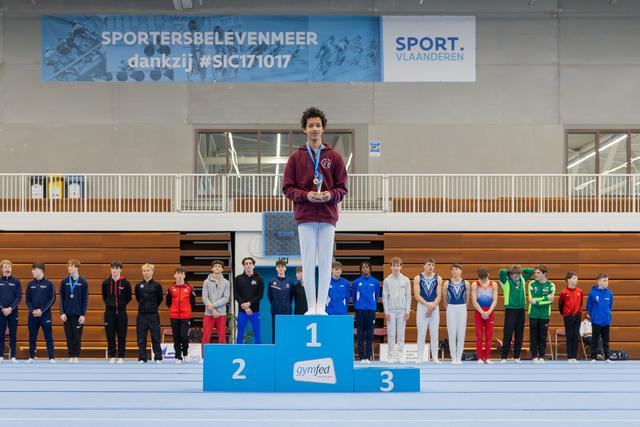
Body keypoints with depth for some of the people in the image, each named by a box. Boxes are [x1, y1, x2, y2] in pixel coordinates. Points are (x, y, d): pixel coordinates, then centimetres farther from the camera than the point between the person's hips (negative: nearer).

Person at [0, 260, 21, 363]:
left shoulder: (16, 282, 4)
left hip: (13, 312, 0)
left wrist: (11, 308, -12)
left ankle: (13, 356, 5)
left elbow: (19, 297, 0)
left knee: (13, 334, 2)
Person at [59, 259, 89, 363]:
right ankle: (71, 356, 11)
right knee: (69, 336, 4)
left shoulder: (83, 282, -1)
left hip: (78, 314, -2)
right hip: (67, 313, 2)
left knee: (77, 336, 0)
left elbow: (85, 299, -1)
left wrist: (83, 314, -7)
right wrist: (62, 313, -3)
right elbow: (61, 298, 6)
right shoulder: (64, 282, 5)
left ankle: (77, 356, 8)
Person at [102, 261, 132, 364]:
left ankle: (121, 357, 8)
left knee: (122, 336, 2)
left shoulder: (125, 283, -3)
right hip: (109, 312, 1)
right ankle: (112, 357, 10)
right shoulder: (106, 282, 2)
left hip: (121, 312, -1)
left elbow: (129, 298, 8)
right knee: (110, 336, 3)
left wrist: (121, 305, 10)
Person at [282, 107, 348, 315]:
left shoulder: (334, 157, 7)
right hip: (305, 216, 0)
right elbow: (287, 188, 5)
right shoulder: (296, 157, 6)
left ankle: (322, 305, 6)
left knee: (325, 262, 1)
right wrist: (306, 195, -12)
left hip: (328, 215, 1)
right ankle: (311, 306, 4)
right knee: (308, 261, -1)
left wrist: (331, 195, -13)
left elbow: (342, 187, 8)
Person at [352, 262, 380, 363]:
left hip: (371, 310, 0)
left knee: (370, 334, 0)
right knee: (360, 334, 0)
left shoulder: (375, 282, 5)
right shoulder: (356, 282, 3)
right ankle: (362, 356, 3)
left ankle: (368, 356, 5)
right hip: (360, 310, 0)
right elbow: (353, 295, 14)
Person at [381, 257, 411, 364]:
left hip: (402, 310, 1)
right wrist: (386, 311, -4)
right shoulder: (387, 280, 3)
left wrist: (407, 311, -2)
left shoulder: (406, 280, 5)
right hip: (391, 310, 0)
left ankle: (401, 355, 6)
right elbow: (385, 297, 2)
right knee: (391, 334, 0)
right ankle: (391, 355, 5)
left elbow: (408, 296, 5)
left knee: (401, 334, 2)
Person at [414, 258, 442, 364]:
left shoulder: (438, 279, 4)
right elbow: (417, 295, -7)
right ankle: (420, 357, 2)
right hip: (422, 306, -1)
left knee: (434, 334, 2)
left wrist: (432, 306, -13)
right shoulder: (418, 278, 0)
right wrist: (427, 304, -18)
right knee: (421, 333, -1)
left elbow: (439, 295, -1)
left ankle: (435, 357, 6)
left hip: (434, 306, 1)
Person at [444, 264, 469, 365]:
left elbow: (467, 299, 11)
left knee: (461, 334, 0)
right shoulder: (447, 284, 1)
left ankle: (459, 358, 6)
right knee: (452, 334, -2)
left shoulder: (466, 283, 2)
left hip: (462, 309, 0)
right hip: (451, 309, 0)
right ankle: (453, 358, 4)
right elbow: (445, 299, 10)